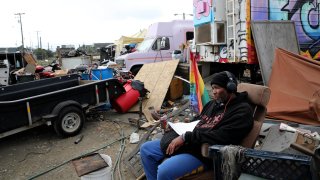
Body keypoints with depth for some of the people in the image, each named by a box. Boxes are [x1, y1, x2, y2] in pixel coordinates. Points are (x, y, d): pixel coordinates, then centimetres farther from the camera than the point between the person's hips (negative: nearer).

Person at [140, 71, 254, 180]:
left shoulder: (242, 111, -11)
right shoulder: (215, 103, 16)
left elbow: (219, 137, -22)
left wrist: (186, 137, -22)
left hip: (202, 153, -9)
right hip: (188, 143, 9)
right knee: (145, 149, 8)